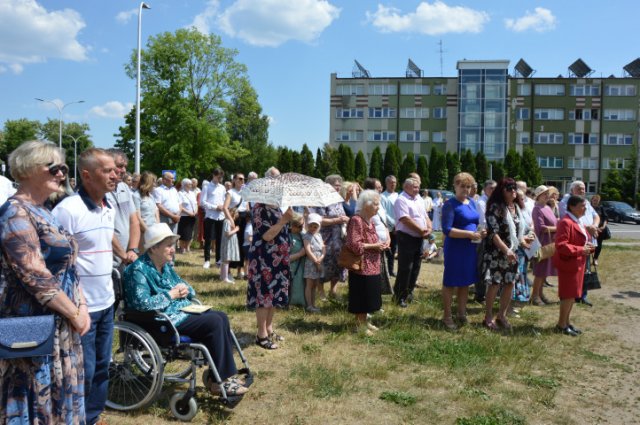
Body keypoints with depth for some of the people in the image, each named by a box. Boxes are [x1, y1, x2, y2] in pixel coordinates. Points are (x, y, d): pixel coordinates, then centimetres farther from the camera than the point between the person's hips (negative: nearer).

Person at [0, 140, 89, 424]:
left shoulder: (43, 212, 12)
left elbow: (67, 268, 14)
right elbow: (35, 276, -22)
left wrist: (81, 306, 2)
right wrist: (74, 314, -15)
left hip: (60, 325, 9)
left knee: (59, 396, 18)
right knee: (37, 399, 4)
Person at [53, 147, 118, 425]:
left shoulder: (110, 208, 7)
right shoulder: (68, 209, -18)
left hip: (106, 302, 8)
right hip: (81, 307, -8)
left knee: (101, 367, 18)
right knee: (84, 372, 3)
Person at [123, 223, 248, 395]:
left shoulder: (166, 265, 13)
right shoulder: (139, 270, -15)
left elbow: (185, 287, 21)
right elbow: (142, 303, -27)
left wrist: (185, 289, -4)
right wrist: (171, 294, -18)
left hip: (182, 310, 10)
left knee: (222, 317, -5)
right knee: (214, 323, -20)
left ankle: (228, 374, -3)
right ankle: (218, 381, -11)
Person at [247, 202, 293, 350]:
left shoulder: (275, 207, 12)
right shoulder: (259, 208, -15)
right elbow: (267, 235, -23)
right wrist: (284, 219, -24)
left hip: (278, 259, 9)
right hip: (264, 260, -9)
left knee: (274, 294, 15)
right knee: (264, 295, -2)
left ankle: (269, 329, 27)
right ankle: (261, 335, 8)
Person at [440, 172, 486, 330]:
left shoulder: (472, 202, 10)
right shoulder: (450, 204, -13)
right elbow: (447, 230, -21)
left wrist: (480, 232, -1)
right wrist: (469, 234, -24)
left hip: (470, 247, 7)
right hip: (455, 248, -7)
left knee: (466, 281, 15)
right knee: (450, 282, 3)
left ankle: (462, 313, 28)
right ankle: (447, 316, 14)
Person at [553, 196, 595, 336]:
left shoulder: (579, 222, 15)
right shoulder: (566, 222, -19)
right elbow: (561, 245, -25)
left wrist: (589, 247, 4)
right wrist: (580, 250, -26)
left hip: (578, 263, 10)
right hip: (568, 263, -10)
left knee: (573, 294, 15)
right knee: (569, 294, -3)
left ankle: (567, 321, 25)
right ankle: (562, 324, 7)